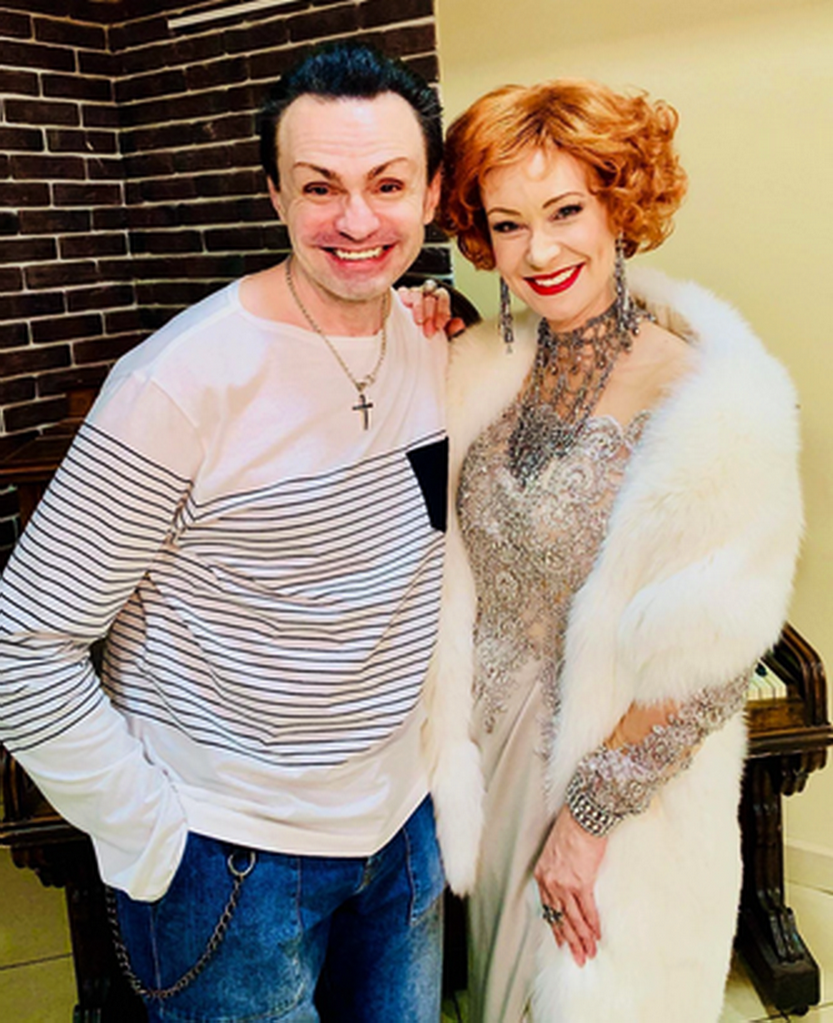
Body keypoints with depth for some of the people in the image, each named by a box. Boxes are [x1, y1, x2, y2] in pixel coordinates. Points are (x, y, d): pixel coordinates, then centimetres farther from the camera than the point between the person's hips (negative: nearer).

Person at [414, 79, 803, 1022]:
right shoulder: (486, 365, -4)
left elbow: (709, 668, -21)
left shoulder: (710, 402, -23)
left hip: (622, 786, -5)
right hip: (493, 756, 6)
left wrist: (590, 816, -17)